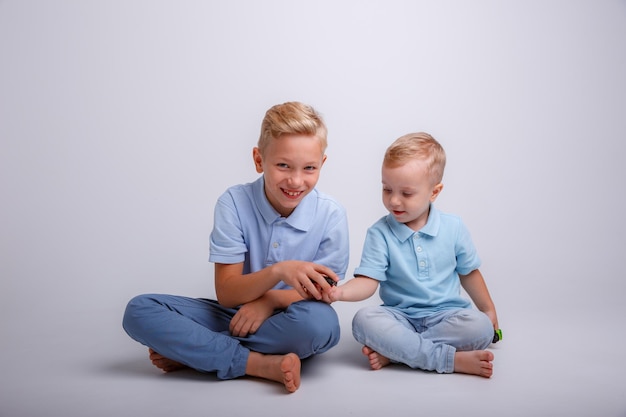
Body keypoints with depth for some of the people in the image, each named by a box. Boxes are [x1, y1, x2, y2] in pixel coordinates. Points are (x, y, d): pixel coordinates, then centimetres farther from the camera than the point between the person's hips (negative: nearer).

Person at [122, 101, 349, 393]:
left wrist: (268, 299, -23)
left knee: (322, 321, -37)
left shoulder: (331, 215, -12)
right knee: (139, 310, -17)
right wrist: (278, 271, -32)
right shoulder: (234, 202, -12)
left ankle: (187, 351, -17)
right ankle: (263, 365, -23)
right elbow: (226, 294, -14)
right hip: (237, 315, 1)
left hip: (290, 327, 0)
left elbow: (323, 295, -7)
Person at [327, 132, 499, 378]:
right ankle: (452, 359, -30)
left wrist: (488, 309, 18)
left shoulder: (453, 228, 0)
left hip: (446, 315, 2)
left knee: (481, 328, -28)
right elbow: (367, 281, -14)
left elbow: (468, 272, 14)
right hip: (400, 316, -1)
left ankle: (392, 352, -22)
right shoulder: (380, 234, -6)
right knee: (363, 320, -30)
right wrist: (340, 291, -34)